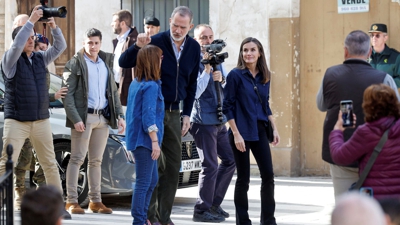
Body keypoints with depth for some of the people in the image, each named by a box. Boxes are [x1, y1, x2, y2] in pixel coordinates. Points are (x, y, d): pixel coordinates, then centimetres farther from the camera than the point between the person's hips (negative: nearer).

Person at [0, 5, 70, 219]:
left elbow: (60, 46, 4)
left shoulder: (40, 58, 10)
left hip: (41, 120, 5)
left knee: (50, 164, 6)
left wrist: (54, 27, -12)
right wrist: (31, 20, -25)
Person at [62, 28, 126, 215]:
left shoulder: (106, 63, 15)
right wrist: (75, 119, -17)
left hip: (103, 117, 6)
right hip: (84, 117, -6)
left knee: (96, 161, 9)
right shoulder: (75, 64, -3)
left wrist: (120, 115, 9)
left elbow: (113, 92, 19)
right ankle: (71, 201, -4)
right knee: (77, 159, -5)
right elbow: (68, 94, -9)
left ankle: (95, 201, 13)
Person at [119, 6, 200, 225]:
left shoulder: (193, 48, 4)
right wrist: (137, 46, -29)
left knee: (173, 164, 4)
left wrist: (187, 114, 8)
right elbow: (124, 63, -11)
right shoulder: (155, 42, -12)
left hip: (174, 112, 5)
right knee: (154, 163, -5)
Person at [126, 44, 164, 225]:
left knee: (152, 180, 17)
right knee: (144, 182, -6)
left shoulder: (135, 83, 12)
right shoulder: (151, 86, -15)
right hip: (145, 139, -10)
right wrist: (155, 141, -19)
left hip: (137, 137, 10)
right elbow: (149, 116, -20)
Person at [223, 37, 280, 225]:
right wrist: (236, 134, -14)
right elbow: (227, 106, -8)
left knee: (268, 175, 1)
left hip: (260, 130, 5)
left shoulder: (265, 77, 8)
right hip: (241, 132, -5)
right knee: (243, 178, 0)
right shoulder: (236, 75, -7)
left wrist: (274, 128, 9)